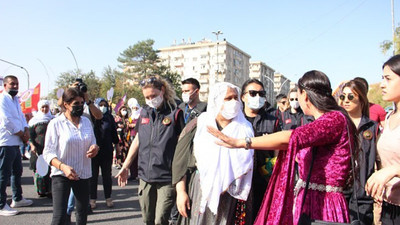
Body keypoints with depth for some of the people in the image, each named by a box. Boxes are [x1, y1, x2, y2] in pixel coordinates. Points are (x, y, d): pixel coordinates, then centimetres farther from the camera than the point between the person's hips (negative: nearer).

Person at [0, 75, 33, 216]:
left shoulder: (15, 100, 17)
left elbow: (21, 117, 15)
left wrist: (26, 131, -4)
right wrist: (22, 135, -11)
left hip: (15, 143, 10)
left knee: (17, 171, 19)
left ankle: (17, 199, 33)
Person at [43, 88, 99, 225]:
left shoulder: (86, 121, 8)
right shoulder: (56, 123, -6)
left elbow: (92, 143, 18)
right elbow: (48, 153, -10)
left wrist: (95, 148, -8)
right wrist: (63, 166, -28)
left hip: (83, 174, 5)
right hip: (61, 175, -5)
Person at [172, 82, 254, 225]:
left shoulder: (245, 129, 5)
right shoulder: (198, 126, 0)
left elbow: (248, 164, 7)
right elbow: (180, 161, 0)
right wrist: (181, 192, -6)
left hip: (230, 196, 1)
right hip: (199, 193, -1)